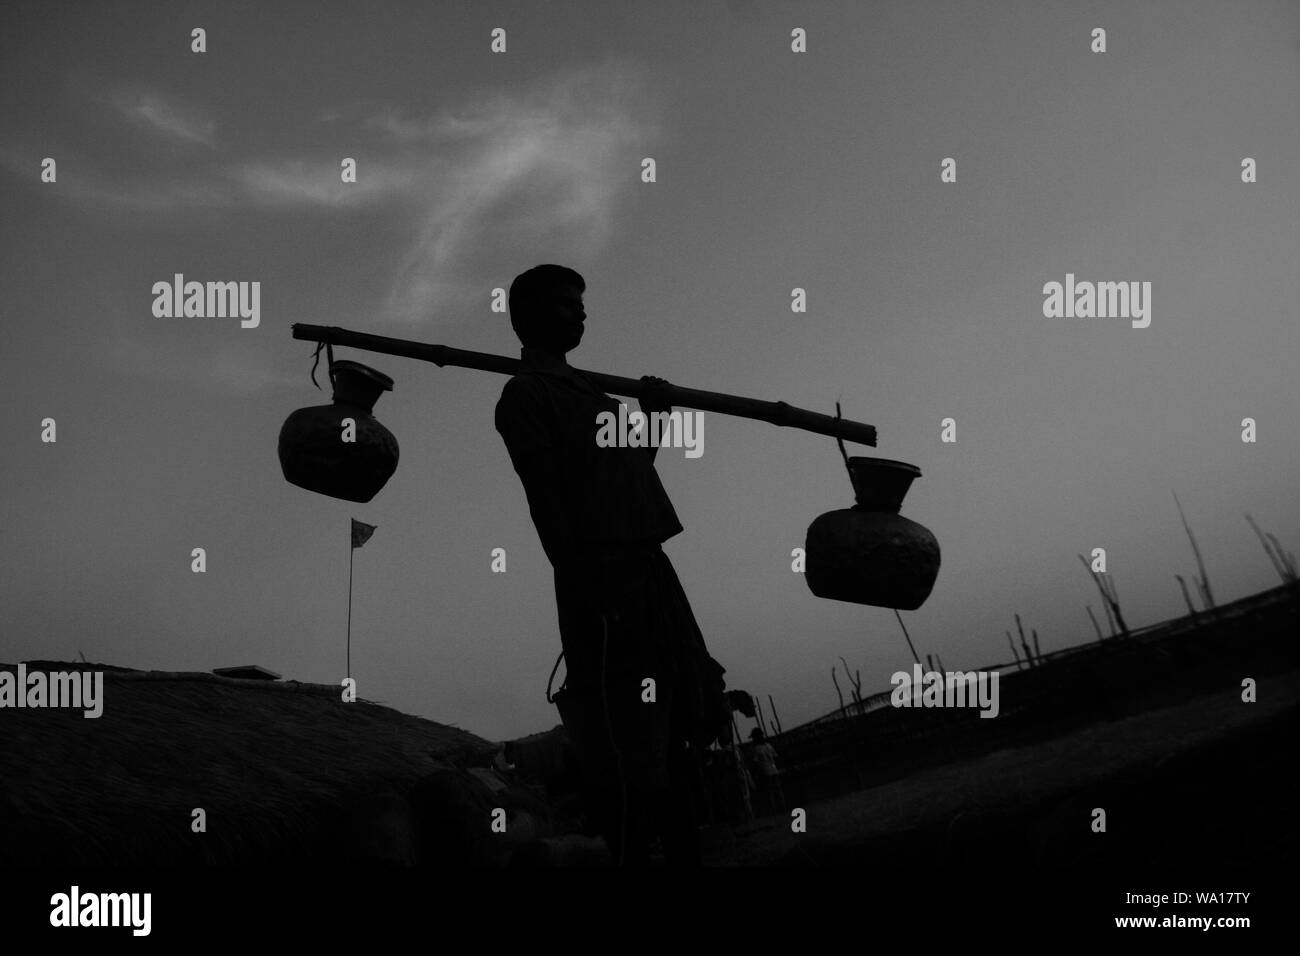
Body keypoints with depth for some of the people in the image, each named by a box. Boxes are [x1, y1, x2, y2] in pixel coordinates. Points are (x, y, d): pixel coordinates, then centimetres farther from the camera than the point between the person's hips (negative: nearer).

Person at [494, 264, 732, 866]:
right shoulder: (525, 394, -4)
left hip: (650, 568, 9)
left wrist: (654, 417, 16)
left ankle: (684, 857, 21)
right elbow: (546, 503, -13)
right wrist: (583, 588, -19)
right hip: (601, 577, -9)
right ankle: (631, 859, 3)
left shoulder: (586, 389, 23)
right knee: (625, 750, -5)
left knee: (675, 732, 12)